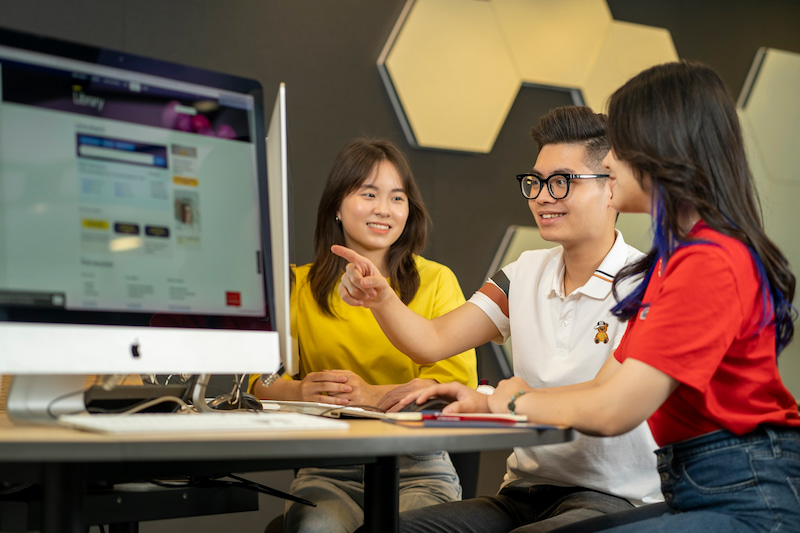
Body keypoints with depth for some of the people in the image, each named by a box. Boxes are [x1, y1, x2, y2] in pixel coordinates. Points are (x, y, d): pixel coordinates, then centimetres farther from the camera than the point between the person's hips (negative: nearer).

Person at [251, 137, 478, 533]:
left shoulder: (436, 282, 7)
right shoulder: (300, 286, 12)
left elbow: (459, 381, -5)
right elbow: (262, 377, 4)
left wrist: (374, 396, -21)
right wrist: (302, 392, -20)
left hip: (418, 467, 0)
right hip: (328, 470, 1)